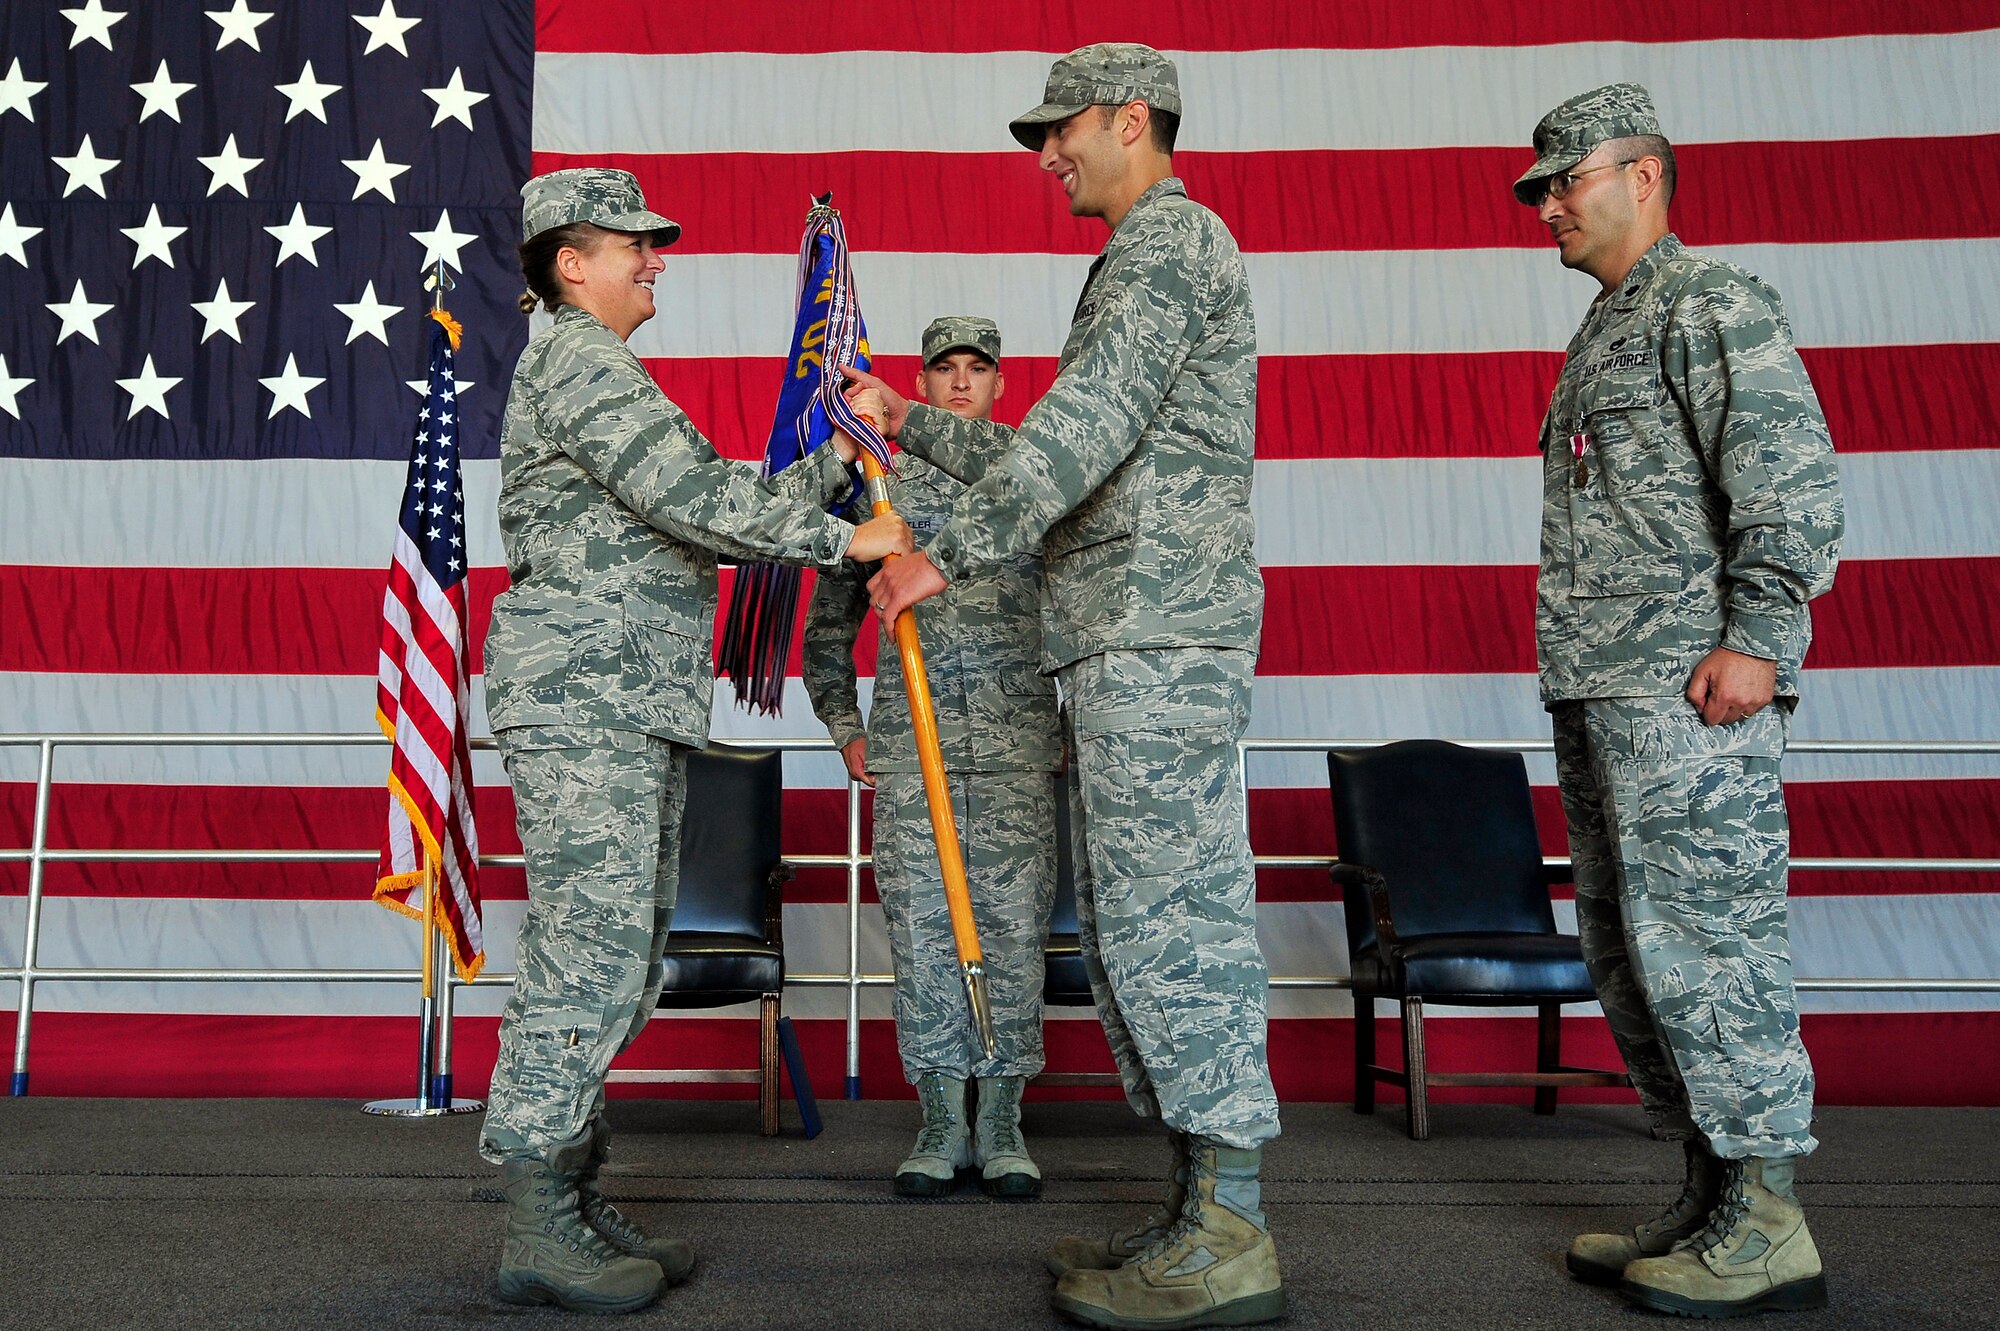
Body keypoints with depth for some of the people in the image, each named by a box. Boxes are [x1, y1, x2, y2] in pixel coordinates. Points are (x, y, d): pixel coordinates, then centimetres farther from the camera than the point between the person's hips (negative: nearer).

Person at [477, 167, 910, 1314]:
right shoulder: (573, 360, -5)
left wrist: (841, 456, 15)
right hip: (580, 685, -10)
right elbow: (694, 495, -18)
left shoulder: (609, 376, 27)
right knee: (591, 945, -11)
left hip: (633, 703, 11)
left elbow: (718, 511, 21)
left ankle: (576, 1201, 16)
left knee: (621, 953, 9)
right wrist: (844, 541, -13)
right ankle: (538, 1231, -4)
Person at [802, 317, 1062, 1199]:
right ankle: (941, 1121, 10)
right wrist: (845, 730, 11)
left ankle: (1002, 1123, 9)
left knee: (1012, 924, -2)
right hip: (910, 738, 1)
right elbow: (828, 623, 18)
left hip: (1019, 738, 0)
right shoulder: (880, 487, 13)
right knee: (920, 923, -1)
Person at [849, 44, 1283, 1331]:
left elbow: (1084, 427, -17)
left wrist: (945, 557, -16)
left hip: (1158, 628, -11)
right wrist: (913, 423, 31)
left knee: (1167, 913, -10)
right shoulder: (1156, 259, 29)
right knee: (1146, 920, 9)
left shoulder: (1169, 237, -3)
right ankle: (1206, 1211, 15)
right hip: (1140, 640, 11)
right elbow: (1065, 462, 29)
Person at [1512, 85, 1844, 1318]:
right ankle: (1710, 1201, 18)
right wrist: (1579, 690, 17)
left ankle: (1767, 1227, 0)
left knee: (1702, 940, -9)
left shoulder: (1710, 301, -2)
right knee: (1629, 951, 10)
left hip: (1686, 688, -10)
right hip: (1602, 694, 10)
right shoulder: (1605, 333, 26)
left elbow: (1795, 475, -13)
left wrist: (1756, 638, -20)